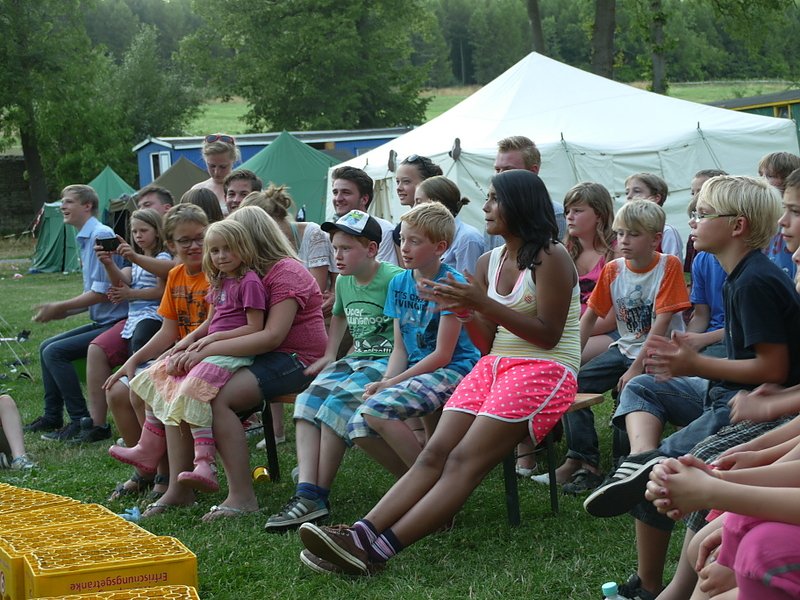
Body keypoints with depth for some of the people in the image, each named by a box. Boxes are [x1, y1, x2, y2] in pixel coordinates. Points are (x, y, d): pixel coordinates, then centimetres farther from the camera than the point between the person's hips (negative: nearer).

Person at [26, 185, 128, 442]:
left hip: (115, 324, -10)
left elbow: (102, 292, -19)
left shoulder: (101, 235, -15)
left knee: (54, 352, -17)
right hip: (101, 322, 10)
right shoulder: (85, 239, 16)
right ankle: (52, 417, 20)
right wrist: (62, 312, 8)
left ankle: (82, 421, -12)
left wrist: (60, 307, -11)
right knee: (46, 347, 15)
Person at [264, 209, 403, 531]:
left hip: (387, 362, -8)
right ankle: (306, 492, -30)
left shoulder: (394, 279, -11)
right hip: (354, 359, 8)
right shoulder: (344, 281, 15)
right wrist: (328, 356, 22)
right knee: (309, 398, -19)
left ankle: (319, 496, -23)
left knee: (338, 402, -29)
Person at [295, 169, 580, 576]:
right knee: (433, 455, -13)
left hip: (544, 370, -7)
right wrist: (463, 309, -5)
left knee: (464, 462, -22)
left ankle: (375, 553, -36)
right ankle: (361, 535, -30)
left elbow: (548, 335, -13)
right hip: (494, 366, 7)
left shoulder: (550, 258, -6)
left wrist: (483, 303, -18)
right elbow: (488, 344, 15)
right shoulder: (489, 262, 15)